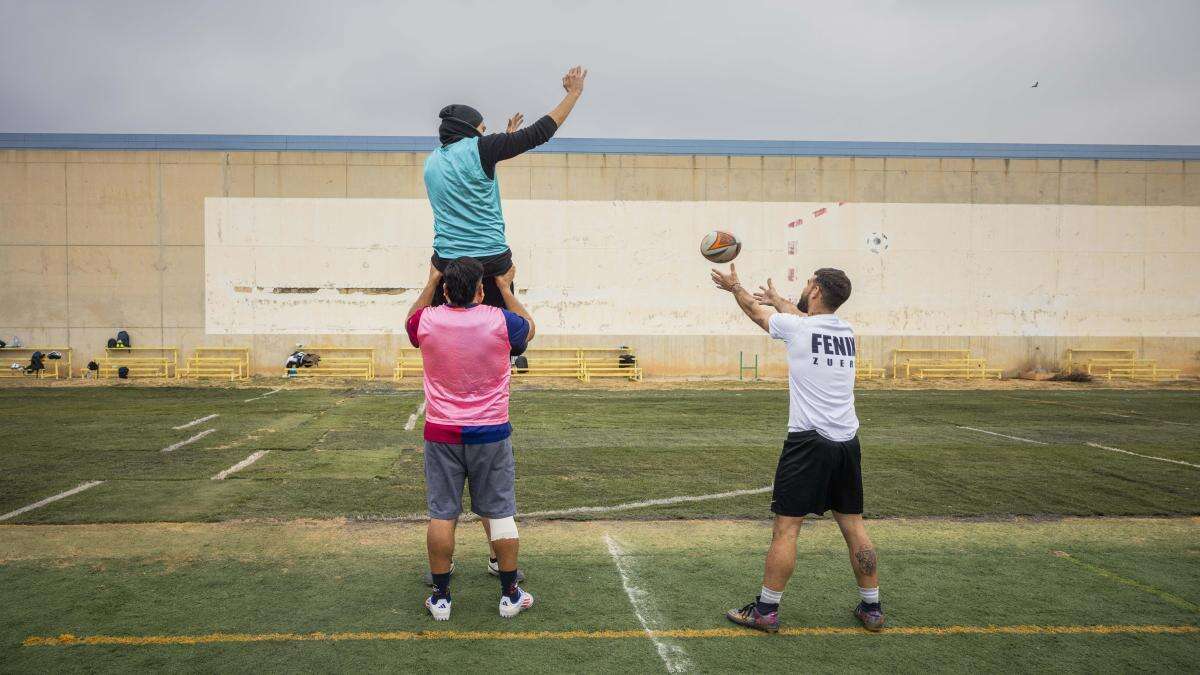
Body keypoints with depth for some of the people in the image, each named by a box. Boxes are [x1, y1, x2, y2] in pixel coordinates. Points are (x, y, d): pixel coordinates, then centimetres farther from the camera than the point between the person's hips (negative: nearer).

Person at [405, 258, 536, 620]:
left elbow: (410, 322, 21)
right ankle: (509, 596, 14)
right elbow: (529, 329, 15)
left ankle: (441, 597, 14)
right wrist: (506, 289, 21)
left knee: (442, 515, 7)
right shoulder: (500, 321, -9)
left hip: (441, 434, 1)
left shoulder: (427, 321, -6)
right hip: (491, 434, -1)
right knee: (500, 513, 7)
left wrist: (431, 284, 26)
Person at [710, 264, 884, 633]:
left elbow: (756, 310, 13)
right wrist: (776, 298, 50)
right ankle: (871, 609, 21)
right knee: (853, 525, 13)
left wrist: (734, 286, 33)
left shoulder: (794, 326, -7)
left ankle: (766, 610, 8)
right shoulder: (846, 331, 10)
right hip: (847, 442, 6)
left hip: (808, 441, -6)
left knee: (786, 526, 0)